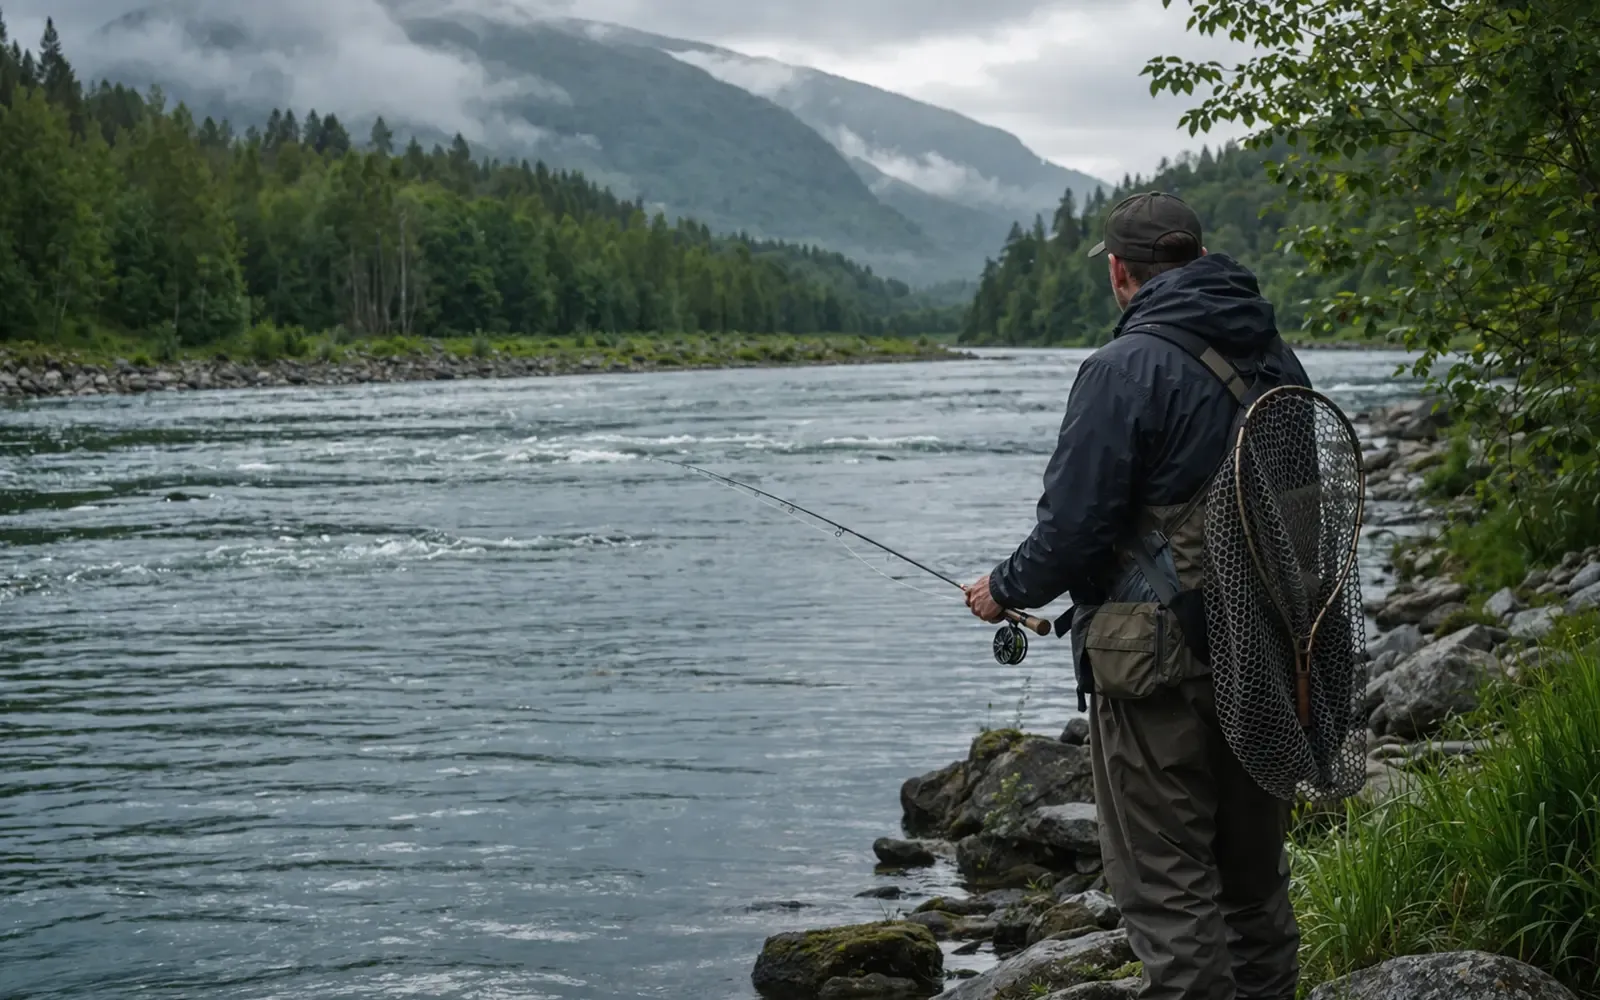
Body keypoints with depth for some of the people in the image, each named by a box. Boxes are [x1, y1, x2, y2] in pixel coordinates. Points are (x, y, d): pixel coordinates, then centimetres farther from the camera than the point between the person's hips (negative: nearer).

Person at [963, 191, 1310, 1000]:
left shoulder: (1128, 369, -16)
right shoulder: (1275, 360, 7)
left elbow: (1074, 528, -17)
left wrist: (1005, 591, 2)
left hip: (1161, 666, -8)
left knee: (1168, 887, -1)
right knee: (1254, 871, 19)